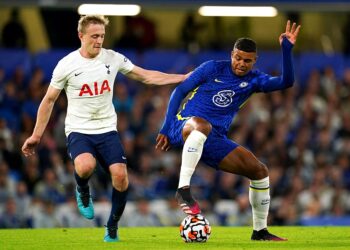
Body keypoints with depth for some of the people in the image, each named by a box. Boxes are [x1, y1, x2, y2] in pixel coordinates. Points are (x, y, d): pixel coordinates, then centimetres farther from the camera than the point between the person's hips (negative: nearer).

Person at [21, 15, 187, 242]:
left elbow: (147, 76, 9)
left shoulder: (113, 59, 0)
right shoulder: (66, 65, -7)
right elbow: (49, 100, 3)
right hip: (78, 130, -3)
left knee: (120, 175, -16)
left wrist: (184, 78, 4)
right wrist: (36, 136, 4)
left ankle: (112, 229, 5)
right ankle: (83, 192, 5)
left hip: (107, 130, 3)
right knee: (85, 166, -34)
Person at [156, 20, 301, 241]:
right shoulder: (213, 68, -1)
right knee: (202, 125, -42)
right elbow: (180, 91, 3)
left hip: (214, 141, 5)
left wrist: (287, 49, -19)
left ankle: (260, 231, 11)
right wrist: (166, 129, -2)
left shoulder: (254, 80, 8)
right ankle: (183, 189, -43)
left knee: (259, 170, -4)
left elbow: (286, 82, -8)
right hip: (184, 127, -5)